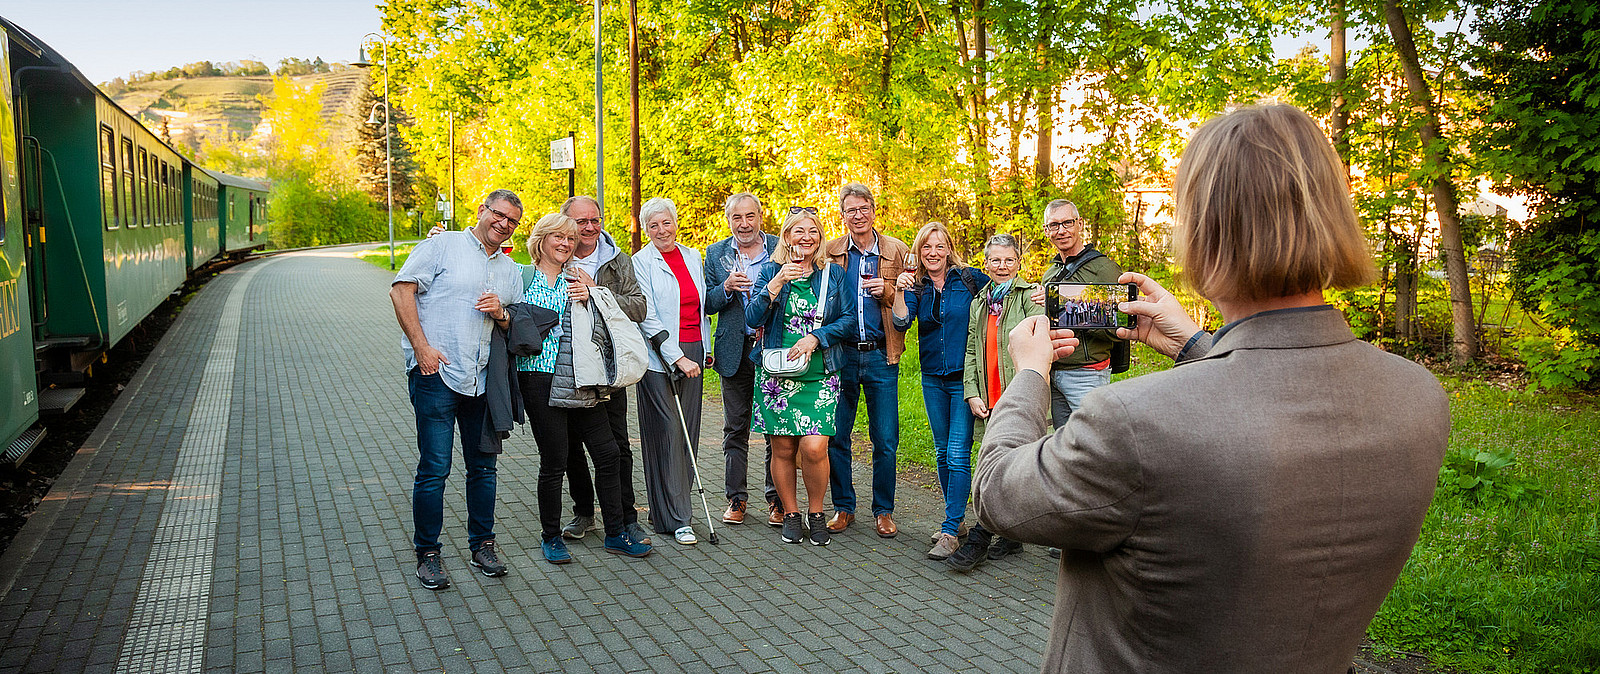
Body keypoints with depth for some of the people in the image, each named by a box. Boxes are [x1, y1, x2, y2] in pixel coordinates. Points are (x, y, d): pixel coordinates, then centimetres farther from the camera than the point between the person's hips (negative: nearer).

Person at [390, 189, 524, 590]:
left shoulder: (510, 271, 18)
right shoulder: (444, 246, 1)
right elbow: (401, 290, -6)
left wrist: (501, 313, -3)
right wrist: (421, 346, -13)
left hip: (484, 378, 6)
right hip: (436, 373, -5)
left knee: (483, 466, 10)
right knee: (434, 469, -3)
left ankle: (482, 545, 24)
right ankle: (428, 553, 11)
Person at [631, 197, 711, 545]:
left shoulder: (692, 256, 13)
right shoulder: (641, 262, -4)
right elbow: (647, 317, -10)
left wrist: (705, 350, 14)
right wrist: (677, 358, -16)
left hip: (692, 353, 5)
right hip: (659, 357, -5)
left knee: (687, 432, 7)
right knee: (667, 434, -5)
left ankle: (677, 505, 20)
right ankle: (674, 519, 1)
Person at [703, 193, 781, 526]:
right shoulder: (715, 254, 6)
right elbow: (707, 304, 3)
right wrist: (726, 288, -16)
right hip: (735, 351, 2)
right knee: (735, 428, 8)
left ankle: (777, 499, 16)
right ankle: (736, 498, 19)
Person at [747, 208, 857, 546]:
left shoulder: (834, 274, 9)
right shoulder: (770, 272, 7)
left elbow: (849, 319, 3)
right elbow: (752, 319, -4)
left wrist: (816, 337, -10)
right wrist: (777, 283, -14)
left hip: (820, 375, 0)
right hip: (777, 375, 0)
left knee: (814, 447, -12)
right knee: (783, 449, 3)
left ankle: (816, 512, 11)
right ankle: (790, 514, 21)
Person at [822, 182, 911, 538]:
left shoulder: (897, 252, 5)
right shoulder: (829, 253, 5)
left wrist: (888, 292, -13)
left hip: (881, 355, 0)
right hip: (840, 353, 1)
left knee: (886, 441, 3)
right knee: (836, 437, 5)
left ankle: (884, 511, 19)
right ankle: (843, 507, 21)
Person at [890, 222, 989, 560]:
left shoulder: (970, 279, -4)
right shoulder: (916, 286, 5)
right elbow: (902, 322, -9)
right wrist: (899, 291, -23)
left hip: (964, 377, -5)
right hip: (933, 378, 5)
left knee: (958, 455, -10)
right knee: (942, 453, 13)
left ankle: (950, 532, -5)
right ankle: (957, 520, 27)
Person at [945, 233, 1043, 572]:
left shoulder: (1030, 296, 0)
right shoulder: (979, 302, 18)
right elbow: (971, 350, 16)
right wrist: (972, 393, 5)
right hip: (989, 400, 6)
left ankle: (977, 542, -8)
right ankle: (1011, 537, 20)